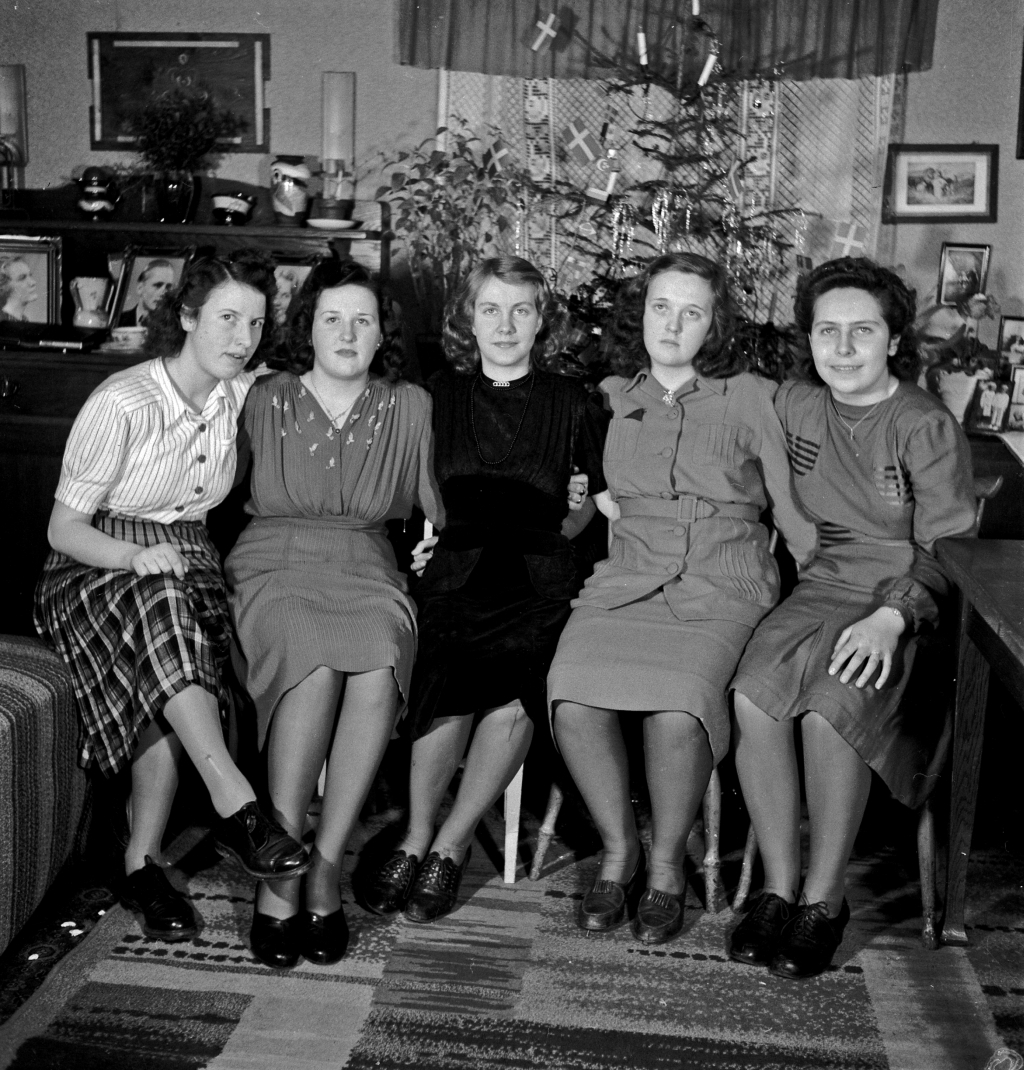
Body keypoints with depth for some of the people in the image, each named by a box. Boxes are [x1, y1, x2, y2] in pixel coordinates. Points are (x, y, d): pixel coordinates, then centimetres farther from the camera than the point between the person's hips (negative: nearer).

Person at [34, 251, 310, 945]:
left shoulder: (243, 395, 1)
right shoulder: (122, 404, -13)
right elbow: (64, 528, -11)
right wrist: (136, 556, -31)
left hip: (188, 566, 4)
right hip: (96, 573, -4)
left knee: (170, 691, -29)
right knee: (160, 601, -38)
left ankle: (143, 863, -21)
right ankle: (236, 806, -41)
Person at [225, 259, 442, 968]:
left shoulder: (410, 408, 13)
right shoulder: (264, 402, 11)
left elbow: (441, 509, 17)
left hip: (365, 571, 1)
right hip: (275, 567, -1)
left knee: (381, 666, -34)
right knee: (317, 663, -35)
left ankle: (325, 868, -25)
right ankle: (280, 873, -26)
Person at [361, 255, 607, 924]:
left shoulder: (571, 402, 11)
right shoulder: (441, 395, 12)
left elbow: (606, 491, 24)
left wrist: (563, 530, 11)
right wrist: (433, 534, 2)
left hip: (538, 579, 0)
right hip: (456, 568, 0)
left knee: (514, 696, -28)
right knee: (450, 677, -30)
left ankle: (447, 845, -11)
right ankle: (419, 836, -11)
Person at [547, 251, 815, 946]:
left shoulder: (750, 399, 8)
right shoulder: (611, 399, 15)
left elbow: (789, 507, 10)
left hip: (722, 588, -2)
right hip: (626, 580, 3)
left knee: (676, 704, -31)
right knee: (574, 696, -26)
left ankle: (667, 864, -5)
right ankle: (619, 849, -2)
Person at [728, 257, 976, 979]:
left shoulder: (928, 427, -5)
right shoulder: (794, 405, 10)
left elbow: (945, 553, -8)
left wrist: (891, 618, -24)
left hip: (902, 598, -4)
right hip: (820, 586, 4)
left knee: (831, 706, -31)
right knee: (753, 691, -25)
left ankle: (825, 899, -12)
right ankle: (779, 888, -12)